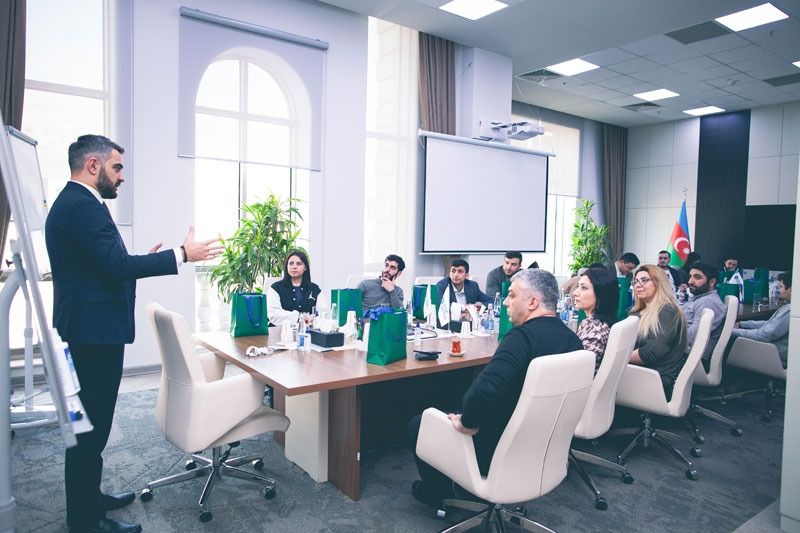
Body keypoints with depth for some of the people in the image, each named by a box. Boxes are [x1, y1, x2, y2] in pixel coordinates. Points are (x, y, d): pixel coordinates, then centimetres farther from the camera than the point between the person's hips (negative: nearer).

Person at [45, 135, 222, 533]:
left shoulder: (73, 202, 17)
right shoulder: (82, 206, -18)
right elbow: (118, 265, -25)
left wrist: (137, 264, 15)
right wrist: (183, 254, -22)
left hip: (89, 332, 12)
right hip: (95, 334, -12)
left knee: (90, 424, 21)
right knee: (90, 428, 0)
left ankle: (88, 497, 37)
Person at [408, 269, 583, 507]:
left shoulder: (522, 336, -28)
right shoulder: (573, 340, -2)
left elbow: (485, 390, -41)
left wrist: (467, 423, -22)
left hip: (498, 453, -9)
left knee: (418, 424, 11)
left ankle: (436, 493, 32)